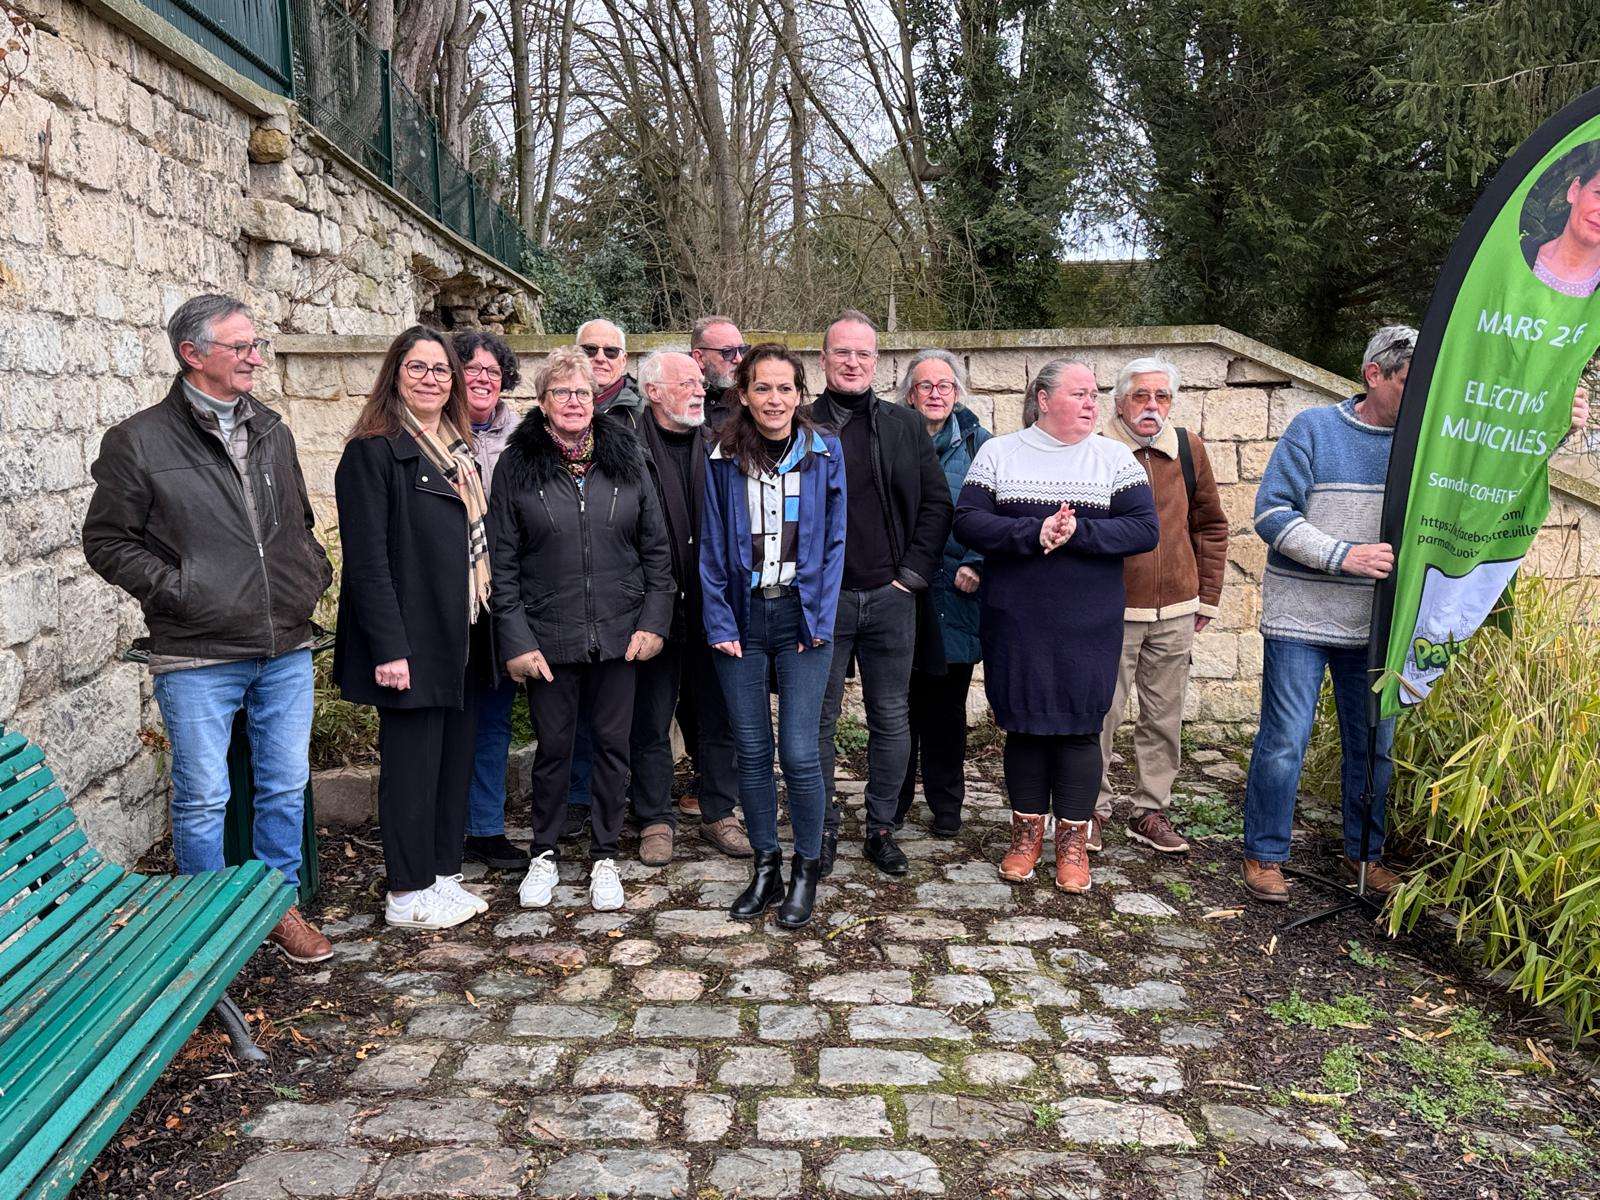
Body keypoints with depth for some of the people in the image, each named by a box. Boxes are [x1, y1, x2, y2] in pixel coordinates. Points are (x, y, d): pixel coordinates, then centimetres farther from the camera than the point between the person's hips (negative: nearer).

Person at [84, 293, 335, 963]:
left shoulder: (271, 431, 13)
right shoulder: (139, 441, -4)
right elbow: (106, 540, -2)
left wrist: (314, 571, 8)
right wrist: (175, 589, -12)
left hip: (287, 649, 5)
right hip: (197, 656, -5)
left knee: (286, 786, 12)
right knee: (203, 798, 5)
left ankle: (280, 903, 29)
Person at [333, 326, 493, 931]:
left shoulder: (458, 450, 15)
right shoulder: (374, 451, -9)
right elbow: (367, 558, -15)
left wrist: (487, 627, 12)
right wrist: (388, 647, -21)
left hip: (462, 636, 8)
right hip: (412, 640, -8)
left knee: (456, 754, 13)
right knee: (412, 759, 1)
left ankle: (443, 874, 26)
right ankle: (408, 894, 14)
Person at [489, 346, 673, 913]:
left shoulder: (625, 460, 5)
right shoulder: (516, 467, -1)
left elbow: (656, 546, 7)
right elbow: (502, 562, -1)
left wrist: (655, 620, -1)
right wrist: (515, 640, -8)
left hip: (618, 632, 2)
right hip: (548, 634, -1)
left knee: (613, 744, 8)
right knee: (553, 746, 9)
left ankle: (604, 856, 24)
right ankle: (544, 854, 27)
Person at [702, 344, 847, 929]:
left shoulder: (824, 453, 2)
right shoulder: (723, 458, 3)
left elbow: (833, 542, 2)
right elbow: (711, 547, 3)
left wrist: (820, 618, -6)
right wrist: (719, 623, -4)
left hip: (801, 617, -1)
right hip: (743, 617, 1)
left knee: (799, 753, -5)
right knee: (752, 752, 7)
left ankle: (806, 870, 14)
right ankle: (766, 868, 22)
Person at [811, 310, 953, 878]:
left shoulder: (906, 425, 8)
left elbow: (937, 503, 7)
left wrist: (914, 573, -1)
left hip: (891, 597, 2)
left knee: (891, 720, 9)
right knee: (819, 720, 6)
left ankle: (881, 829, 23)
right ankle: (822, 830, 21)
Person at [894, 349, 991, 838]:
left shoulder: (977, 443, 6)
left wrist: (976, 565, -9)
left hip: (956, 591, 1)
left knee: (947, 702, 9)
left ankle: (946, 805, 22)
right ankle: (891, 803, 19)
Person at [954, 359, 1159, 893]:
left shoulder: (1115, 458, 6)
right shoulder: (998, 453, 6)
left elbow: (1145, 529, -3)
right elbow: (967, 522, -4)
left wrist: (1077, 532, -16)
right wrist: (1034, 532, -17)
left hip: (1088, 622, 0)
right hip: (1014, 619, 0)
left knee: (1080, 723, 2)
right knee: (1023, 721, 7)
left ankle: (1073, 839, 16)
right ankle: (1027, 831, 23)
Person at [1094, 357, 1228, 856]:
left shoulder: (1188, 449, 4)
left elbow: (1210, 525, 13)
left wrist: (1206, 599, 11)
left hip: (1175, 613, 4)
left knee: (1164, 719, 11)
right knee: (1101, 714, 1)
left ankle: (1150, 812, 24)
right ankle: (1094, 809, 18)